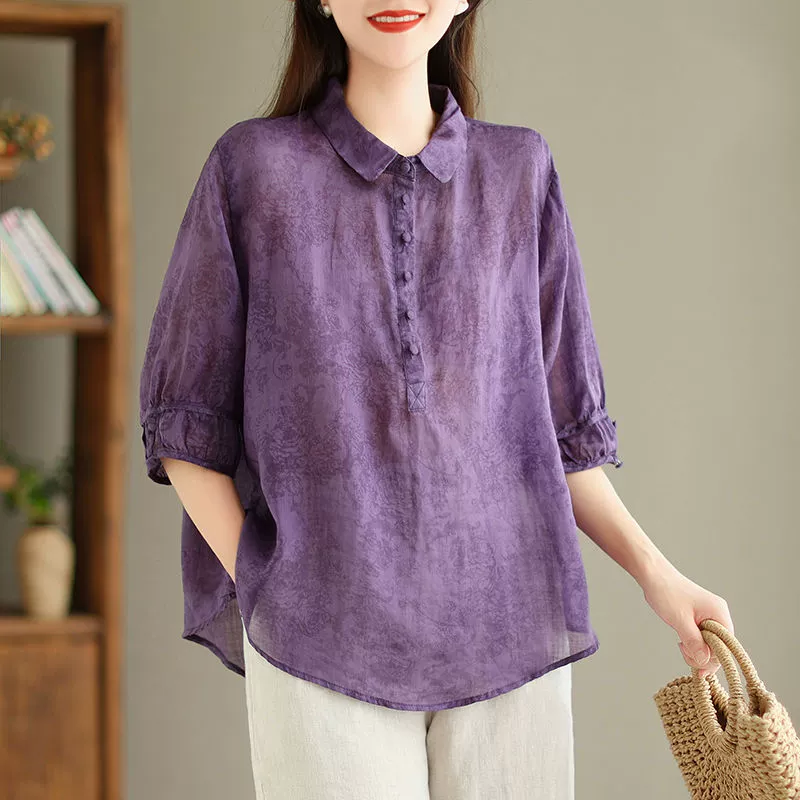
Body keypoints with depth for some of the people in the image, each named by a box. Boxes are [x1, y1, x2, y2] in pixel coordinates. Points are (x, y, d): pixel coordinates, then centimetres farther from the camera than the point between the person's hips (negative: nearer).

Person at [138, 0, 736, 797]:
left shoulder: (521, 171, 9)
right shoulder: (253, 166, 3)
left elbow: (557, 421, 13)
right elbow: (183, 421, 6)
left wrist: (651, 569, 0)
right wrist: (262, 593, -3)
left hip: (506, 633, 2)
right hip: (323, 650, -2)